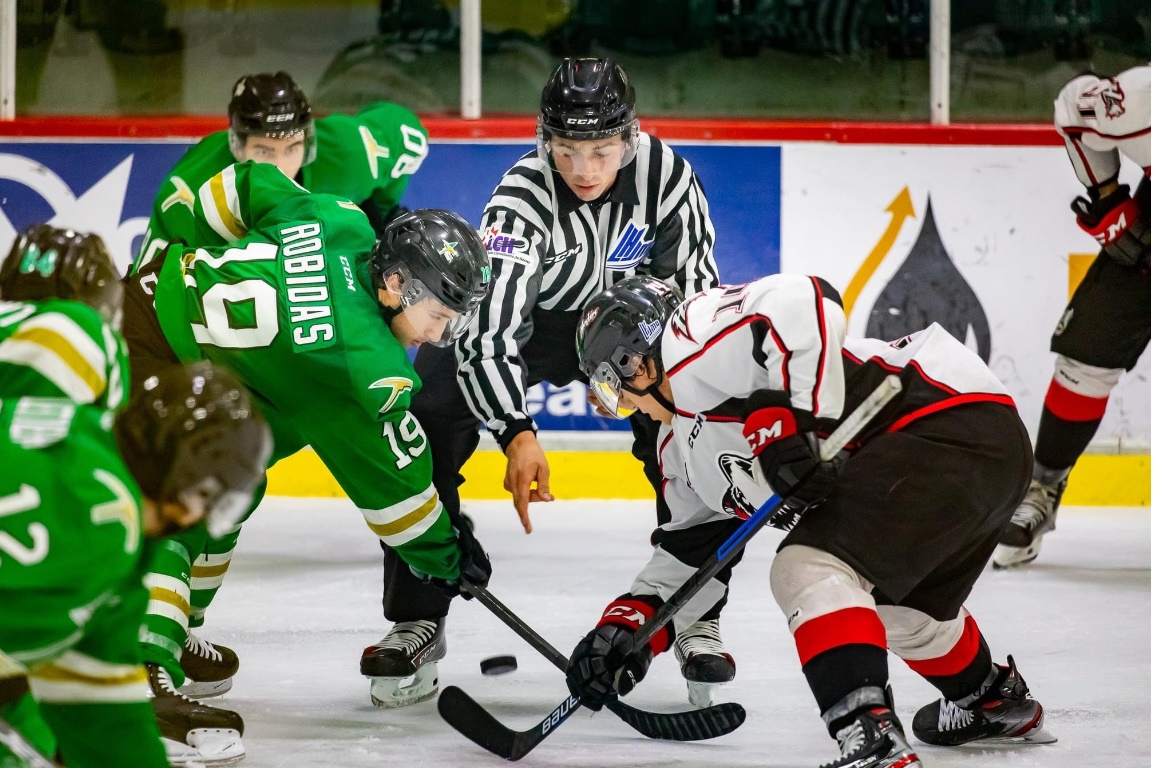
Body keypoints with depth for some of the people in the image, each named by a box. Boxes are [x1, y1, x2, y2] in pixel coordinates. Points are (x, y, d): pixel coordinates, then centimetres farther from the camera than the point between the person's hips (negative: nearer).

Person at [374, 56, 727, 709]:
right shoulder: (522, 198, -33)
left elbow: (697, 280, -9)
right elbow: (487, 325, -41)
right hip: (529, 320, -1)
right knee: (425, 416, -19)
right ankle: (419, 615, -8)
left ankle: (698, 617, -3)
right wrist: (516, 431, -51)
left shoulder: (664, 173, -24)